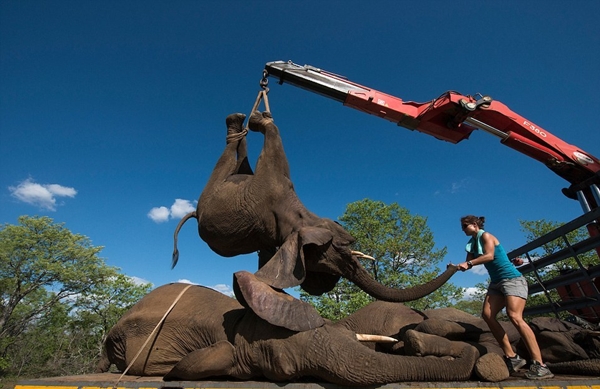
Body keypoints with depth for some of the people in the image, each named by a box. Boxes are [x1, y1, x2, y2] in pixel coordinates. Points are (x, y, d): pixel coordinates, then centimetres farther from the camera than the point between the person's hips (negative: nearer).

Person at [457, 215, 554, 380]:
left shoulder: (485, 236, -7)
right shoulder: (472, 244, 15)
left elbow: (489, 256, -21)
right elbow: (468, 264, 11)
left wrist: (469, 263, -23)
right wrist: (457, 267, -7)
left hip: (512, 279, -8)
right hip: (496, 282, 8)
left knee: (514, 316, -21)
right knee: (487, 314, -7)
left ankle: (539, 365, -19)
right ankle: (511, 357, -3)